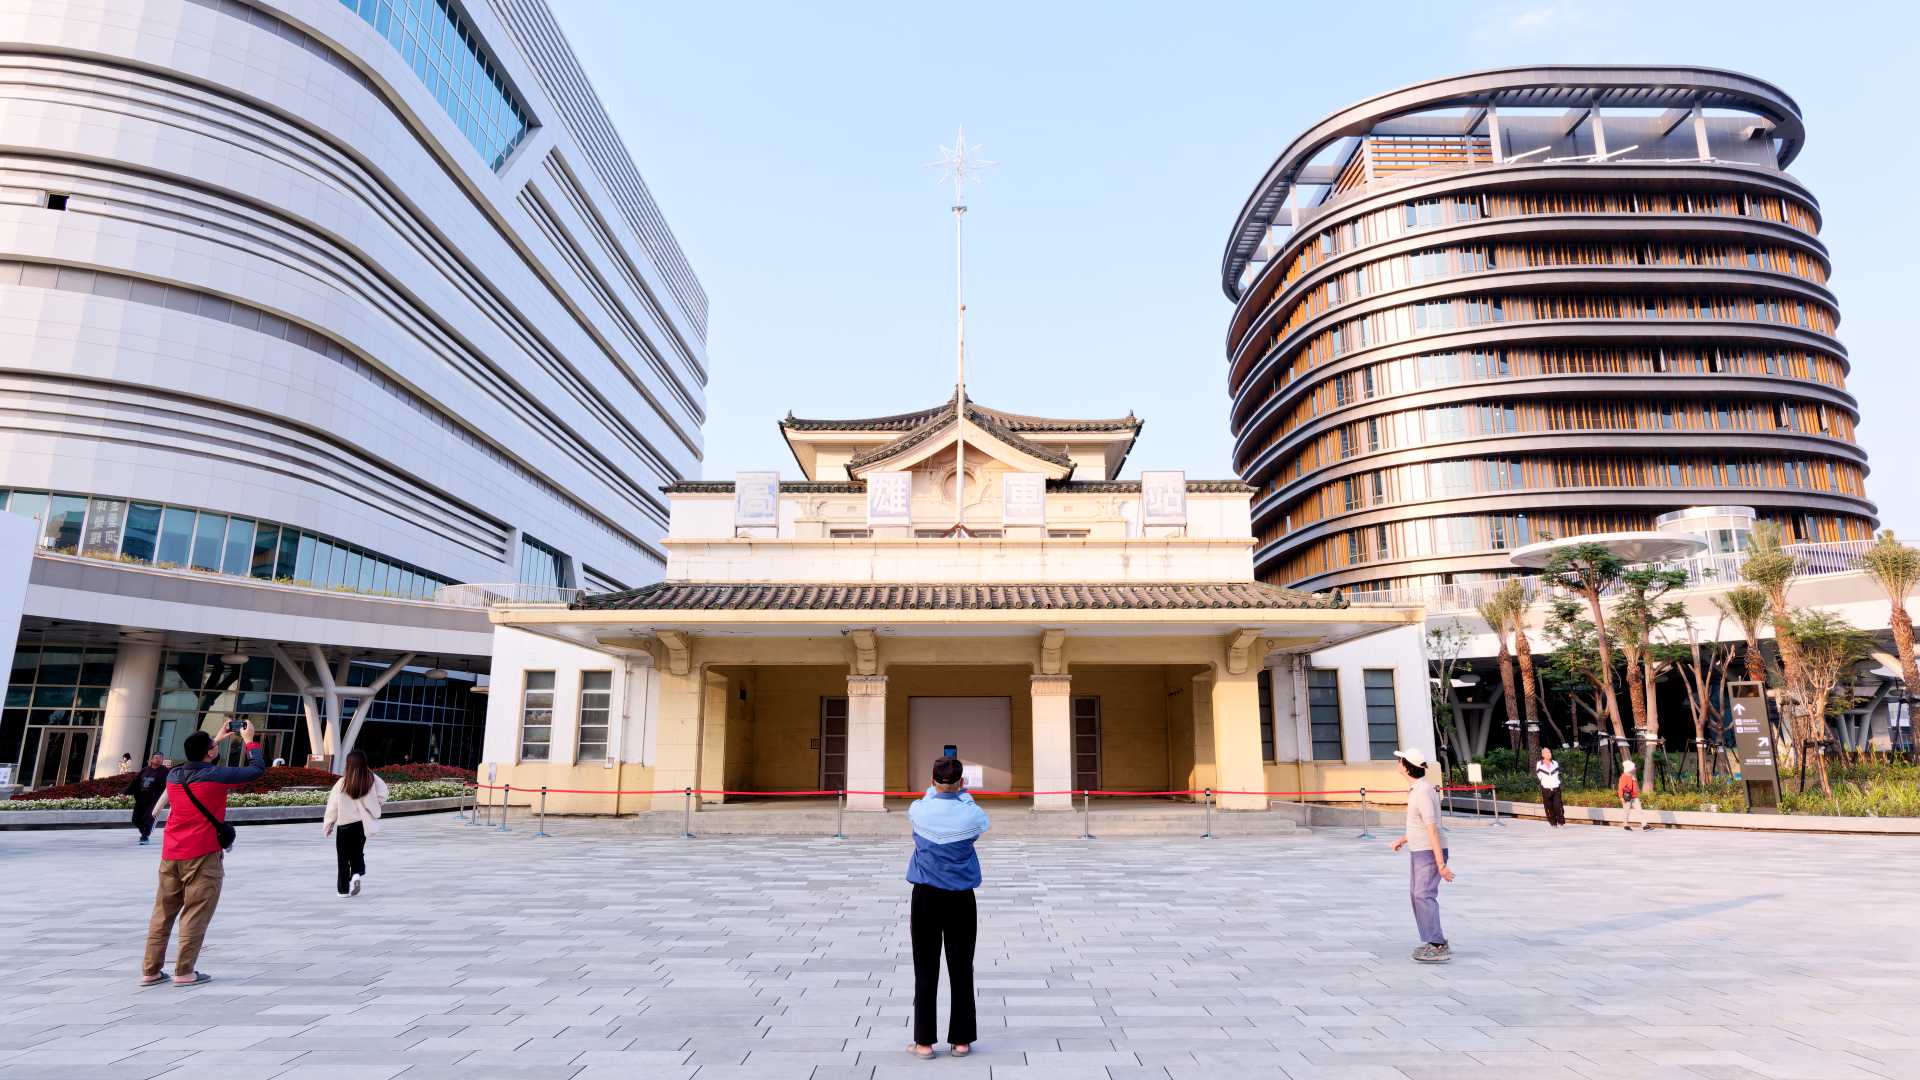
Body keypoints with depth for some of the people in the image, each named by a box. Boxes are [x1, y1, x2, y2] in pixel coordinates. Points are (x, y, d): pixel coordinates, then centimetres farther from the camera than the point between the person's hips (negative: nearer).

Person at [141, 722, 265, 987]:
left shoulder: (173, 775, 4)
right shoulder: (218, 775, -15)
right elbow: (258, 769, -5)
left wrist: (217, 741, 31)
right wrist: (249, 740, 6)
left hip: (170, 855, 7)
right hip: (202, 856, -6)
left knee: (163, 913, 13)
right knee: (196, 915, 0)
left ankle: (150, 970, 17)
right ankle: (184, 972, 2)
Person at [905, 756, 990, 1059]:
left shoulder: (919, 811, -8)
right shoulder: (972, 815, -8)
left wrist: (936, 790, 33)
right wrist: (962, 792, 25)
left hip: (926, 897, 0)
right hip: (961, 899, 0)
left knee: (926, 970, 6)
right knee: (961, 969, 8)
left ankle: (924, 1041, 11)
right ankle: (961, 1040, 15)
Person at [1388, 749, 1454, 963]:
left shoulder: (1423, 791, -22)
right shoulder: (1417, 788, 10)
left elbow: (1432, 829, -24)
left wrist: (1440, 864, -24)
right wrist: (1404, 839, 24)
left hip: (1430, 852, -10)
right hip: (1420, 851, 10)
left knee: (1424, 896, -17)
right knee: (1418, 896, 15)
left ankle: (1438, 947, -18)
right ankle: (1434, 942, 24)